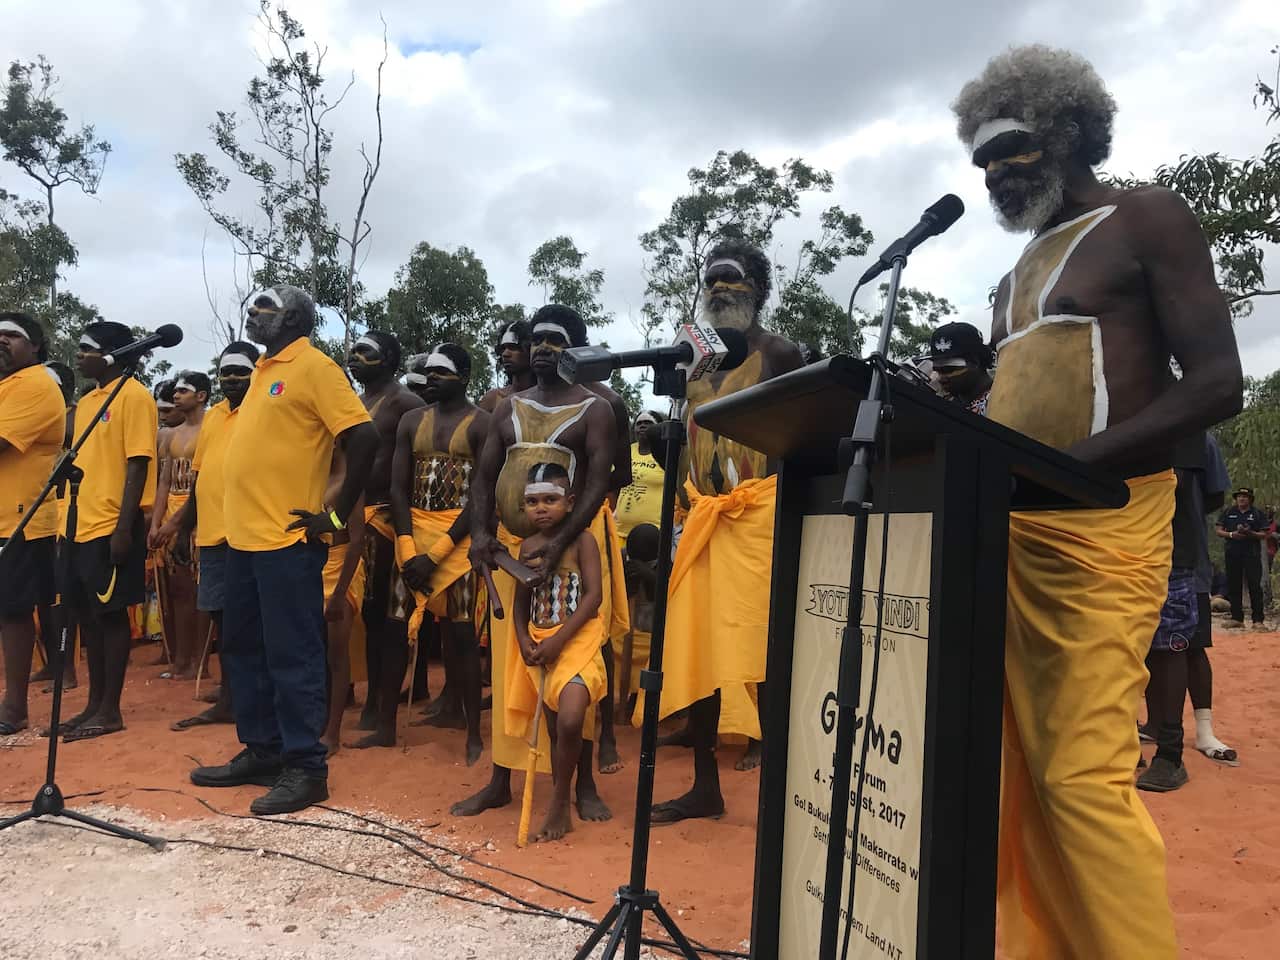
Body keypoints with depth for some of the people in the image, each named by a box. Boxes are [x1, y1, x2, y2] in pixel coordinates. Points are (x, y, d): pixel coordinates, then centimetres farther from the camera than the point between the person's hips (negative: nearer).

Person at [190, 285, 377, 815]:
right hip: (243, 535, 10)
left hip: (286, 539, -9)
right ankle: (261, 752, 27)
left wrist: (337, 514, -16)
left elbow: (364, 437, -18)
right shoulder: (263, 369, 17)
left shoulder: (314, 367, -10)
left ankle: (305, 767, 6)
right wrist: (239, 514, 18)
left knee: (291, 656, -3)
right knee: (243, 649, 15)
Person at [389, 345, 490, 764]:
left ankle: (474, 730, 3)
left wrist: (434, 555, -15)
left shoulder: (482, 423, -4)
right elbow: (398, 488, 5)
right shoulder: (412, 420, 11)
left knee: (460, 631, -5)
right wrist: (408, 551, -8)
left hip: (459, 536, -4)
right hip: (413, 531, 5)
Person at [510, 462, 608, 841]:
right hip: (539, 644, 5)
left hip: (577, 639, -5)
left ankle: (559, 803, -1)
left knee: (569, 721, -21)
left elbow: (593, 596, -13)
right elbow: (521, 603, 14)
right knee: (554, 728, 10)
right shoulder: (528, 547, 9)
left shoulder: (582, 541, -6)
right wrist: (524, 642, -4)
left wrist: (558, 640, -17)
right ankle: (561, 809, 24)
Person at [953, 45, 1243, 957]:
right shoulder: (1018, 276, 23)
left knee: (1085, 775, -11)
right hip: (1006, 530, 7)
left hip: (1099, 527, -7)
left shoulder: (1147, 220, 2)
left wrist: (1071, 464, -20)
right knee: (1027, 769, 8)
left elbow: (1216, 383, -9)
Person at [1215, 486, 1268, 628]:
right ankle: (1237, 618, 11)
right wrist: (1231, 534, -10)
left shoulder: (1258, 514, 6)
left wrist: (1250, 533, -17)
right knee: (1233, 586, 4)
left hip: (1252, 554, -2)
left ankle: (1258, 619, -5)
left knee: (1254, 586, -6)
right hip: (1232, 553, 2)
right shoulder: (1228, 512, 12)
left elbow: (1264, 535, 1)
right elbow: (1217, 530, 8)